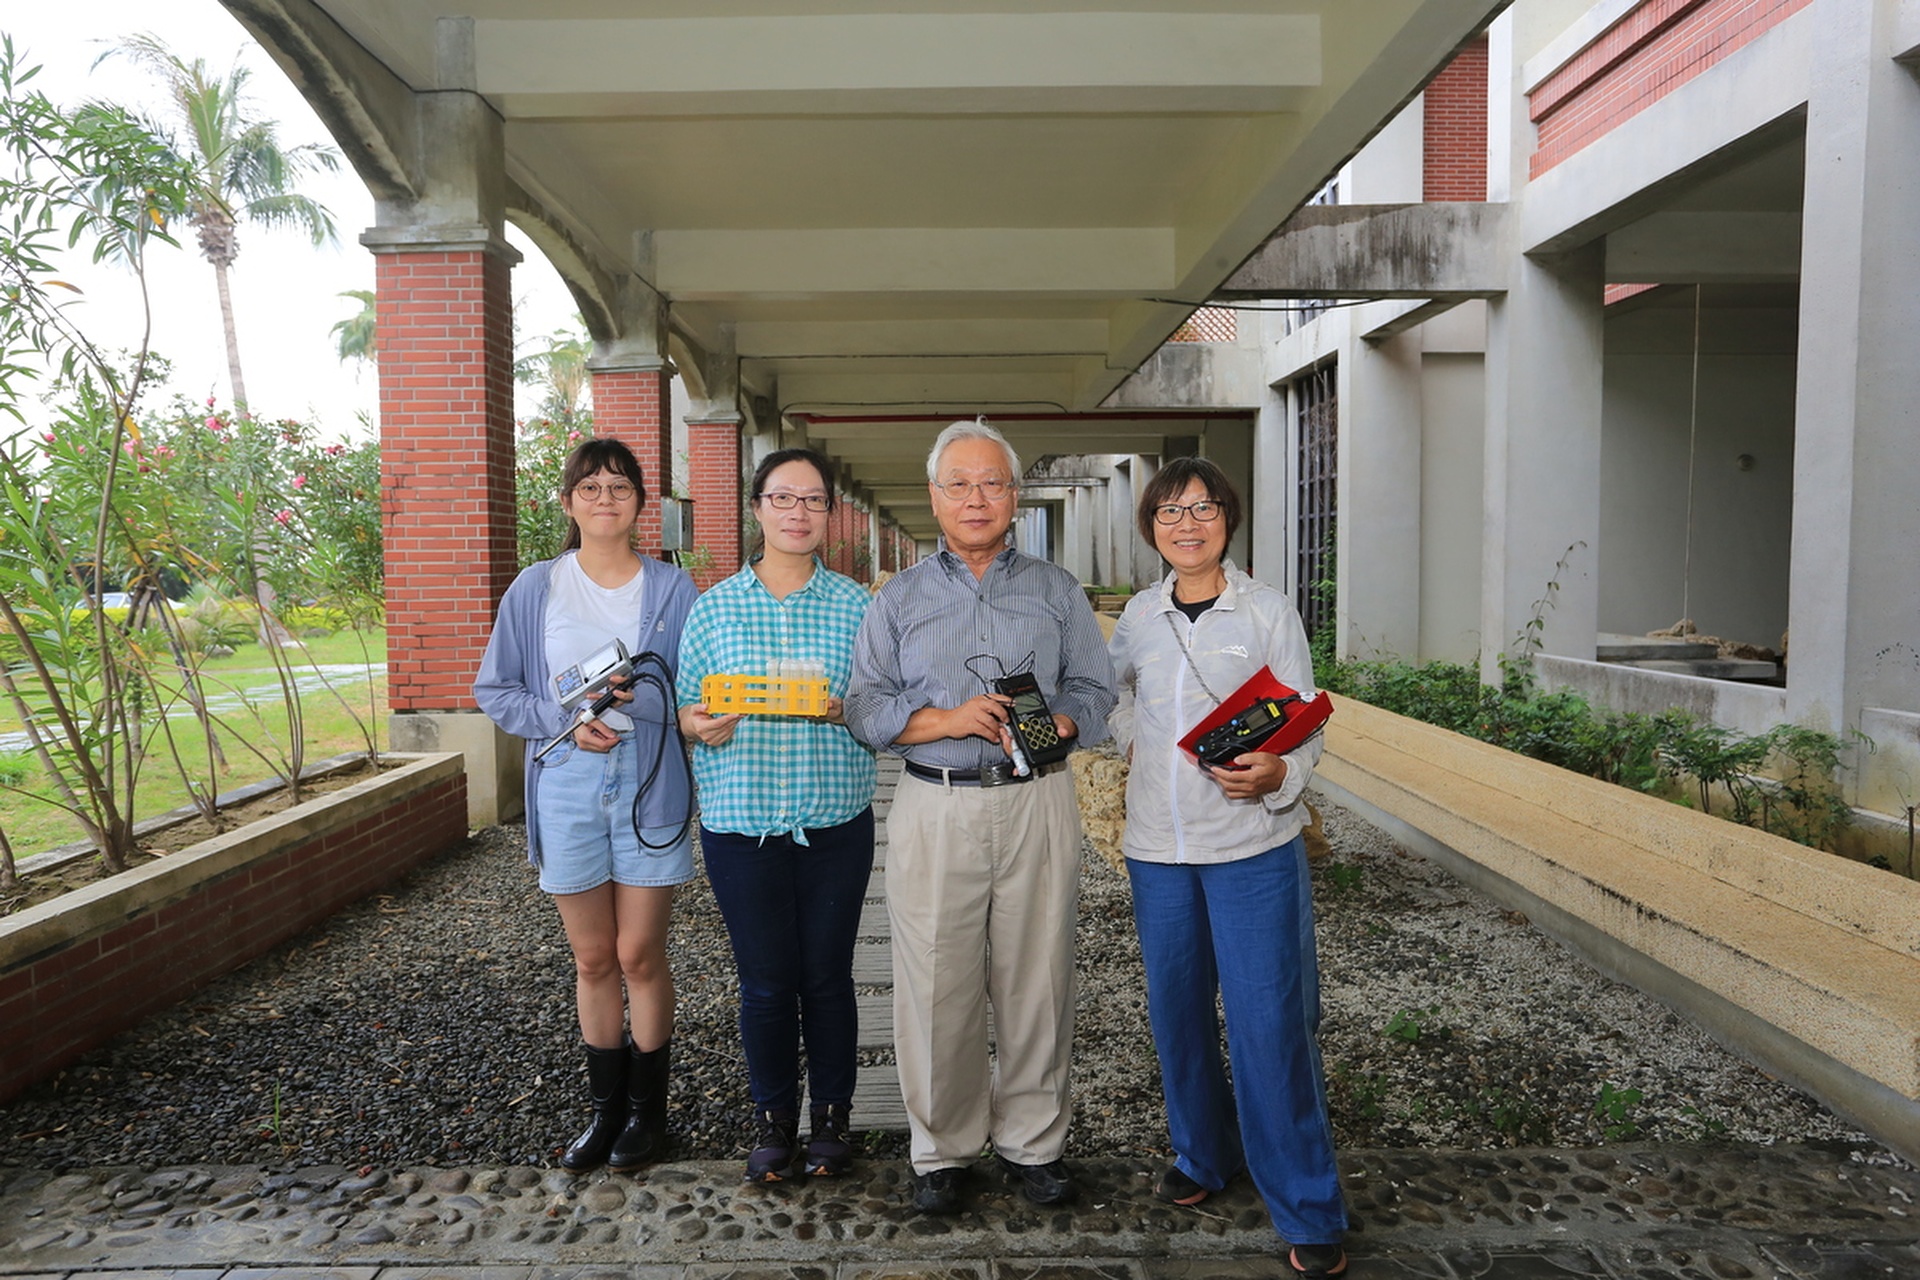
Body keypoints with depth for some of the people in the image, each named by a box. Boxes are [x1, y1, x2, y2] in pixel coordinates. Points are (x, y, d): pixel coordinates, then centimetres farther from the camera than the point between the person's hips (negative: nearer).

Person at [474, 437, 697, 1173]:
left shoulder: (672, 590, -1)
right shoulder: (535, 589, 3)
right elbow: (495, 691, 6)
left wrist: (637, 694, -20)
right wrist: (564, 720, -11)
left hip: (649, 784, -1)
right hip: (567, 785, 2)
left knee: (639, 955, 5)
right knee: (593, 958, 12)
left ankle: (648, 1109, 23)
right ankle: (606, 1107, 28)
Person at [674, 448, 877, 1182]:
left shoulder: (855, 605, 2)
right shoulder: (714, 607, 4)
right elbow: (687, 708, 7)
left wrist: (848, 712, -16)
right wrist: (700, 727, -15)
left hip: (835, 824, 0)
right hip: (742, 822, 0)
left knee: (827, 976, 8)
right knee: (765, 981, 8)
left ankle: (832, 1117, 28)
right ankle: (773, 1121, 28)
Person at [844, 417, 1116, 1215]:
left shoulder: (1056, 592, 12)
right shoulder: (899, 599, 10)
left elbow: (1094, 692, 6)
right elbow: (866, 707, 2)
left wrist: (1050, 724, -15)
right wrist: (951, 718, -14)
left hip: (1038, 804, 1)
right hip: (936, 808, 0)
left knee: (1036, 978, 6)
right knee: (936, 985, 3)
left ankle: (1031, 1141, 24)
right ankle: (941, 1149, 21)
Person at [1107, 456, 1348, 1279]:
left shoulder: (1268, 612, -3)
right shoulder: (1139, 616, 7)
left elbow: (1305, 728, -3)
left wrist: (1275, 776, -22)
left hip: (1254, 847, -4)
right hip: (1158, 846, 4)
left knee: (1269, 1027, -4)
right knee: (1177, 1013, 13)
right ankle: (1203, 1158, 36)